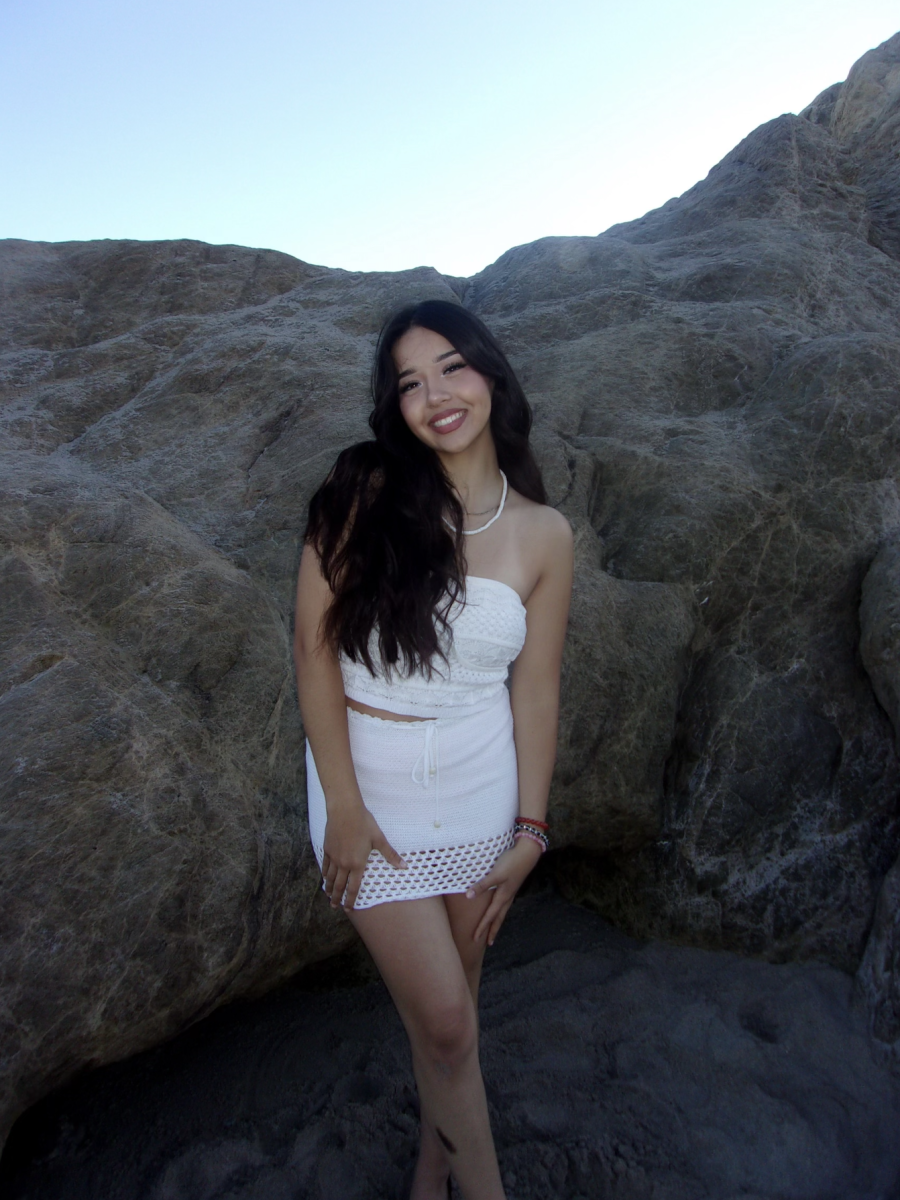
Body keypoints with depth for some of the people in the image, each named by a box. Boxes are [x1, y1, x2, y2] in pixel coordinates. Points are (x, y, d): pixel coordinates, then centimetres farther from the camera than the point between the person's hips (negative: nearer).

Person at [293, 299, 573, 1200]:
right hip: (369, 785, -2)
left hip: (482, 787, 3)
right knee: (444, 1021, 4)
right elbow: (314, 647, -10)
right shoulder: (363, 493, -12)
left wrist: (530, 829, 2)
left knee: (453, 997, 19)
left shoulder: (542, 534, -4)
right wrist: (343, 807, -11)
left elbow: (535, 688, 0)